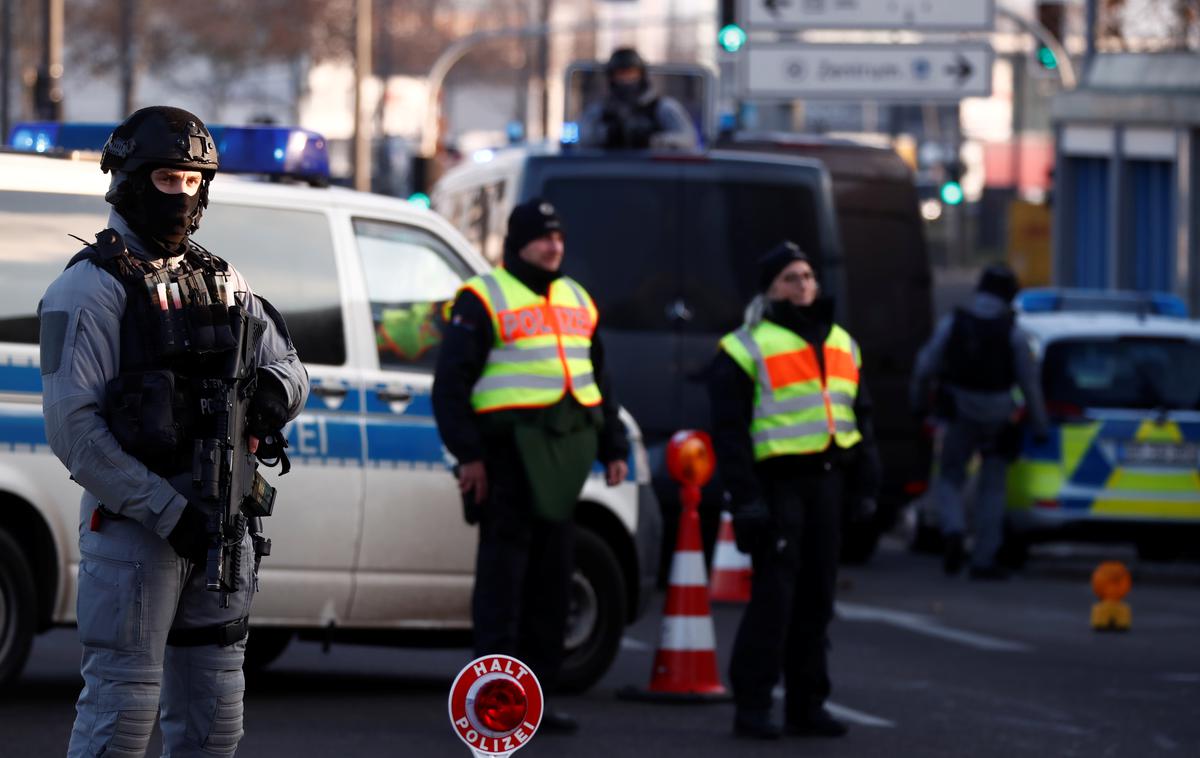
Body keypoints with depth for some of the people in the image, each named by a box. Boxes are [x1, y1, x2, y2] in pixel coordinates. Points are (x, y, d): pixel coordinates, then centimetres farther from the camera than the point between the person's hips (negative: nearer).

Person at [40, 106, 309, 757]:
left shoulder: (220, 281, 15)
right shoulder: (92, 285, -7)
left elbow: (286, 363, 21)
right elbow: (72, 428, -15)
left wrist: (275, 388, -6)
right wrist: (169, 511, -20)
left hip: (219, 525, 7)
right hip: (134, 526, -7)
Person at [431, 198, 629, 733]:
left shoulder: (577, 301, 20)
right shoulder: (483, 299, -1)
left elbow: (599, 381, 27)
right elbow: (451, 382, -6)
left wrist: (613, 448, 20)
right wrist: (468, 453, -13)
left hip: (564, 450, 7)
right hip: (509, 448, -7)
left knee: (551, 577, 9)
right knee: (503, 573, -8)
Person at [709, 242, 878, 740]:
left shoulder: (842, 344, 16)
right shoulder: (747, 348, -5)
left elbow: (859, 416, 22)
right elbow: (730, 431, -8)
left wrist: (869, 481, 15)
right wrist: (744, 499, -15)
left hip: (825, 482, 7)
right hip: (777, 484, -7)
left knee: (816, 597, 9)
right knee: (773, 595, -11)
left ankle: (806, 704, 16)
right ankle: (751, 705, -6)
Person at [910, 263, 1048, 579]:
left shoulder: (951, 324, -5)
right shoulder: (1013, 333, -8)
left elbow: (924, 368, -3)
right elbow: (1030, 383, -6)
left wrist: (920, 403, 12)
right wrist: (1039, 426, 3)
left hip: (959, 417, 0)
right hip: (996, 419, 0)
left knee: (949, 478, 14)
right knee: (992, 488, 10)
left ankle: (953, 530, -14)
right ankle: (984, 559, 9)